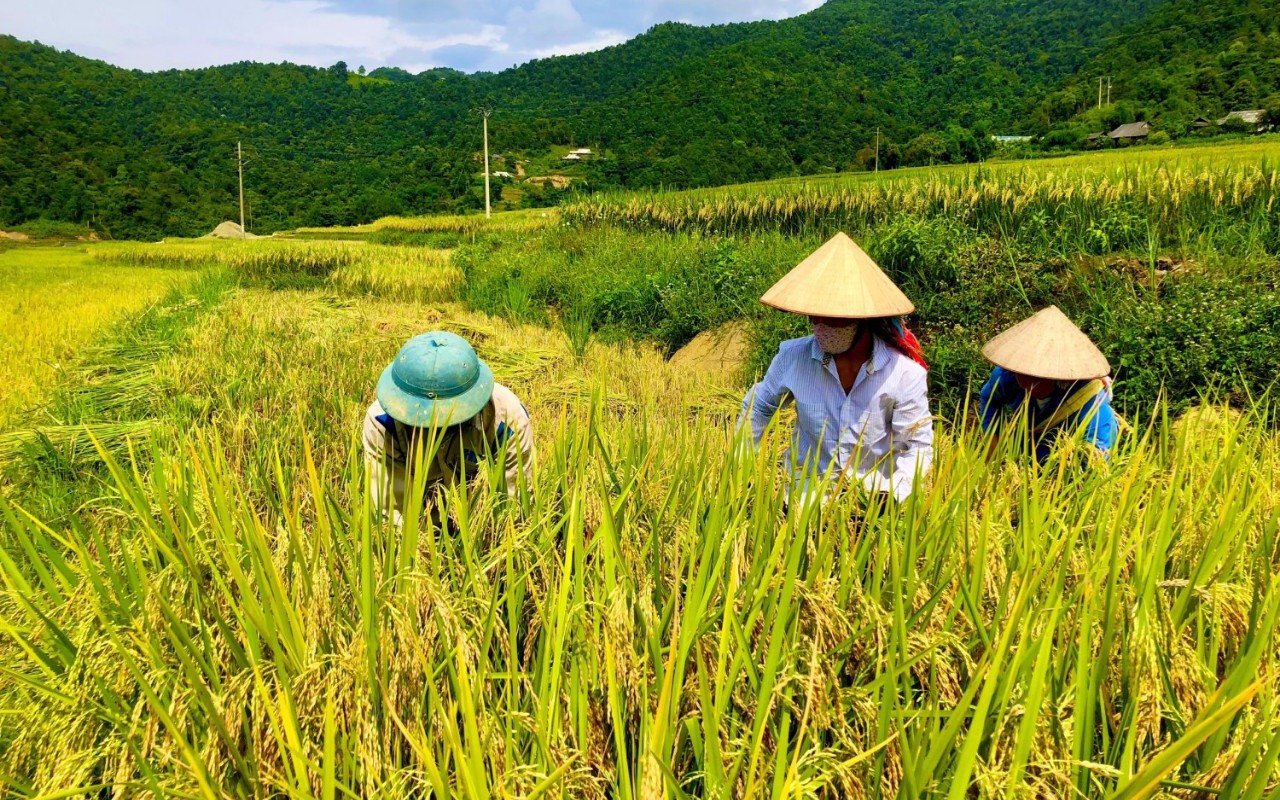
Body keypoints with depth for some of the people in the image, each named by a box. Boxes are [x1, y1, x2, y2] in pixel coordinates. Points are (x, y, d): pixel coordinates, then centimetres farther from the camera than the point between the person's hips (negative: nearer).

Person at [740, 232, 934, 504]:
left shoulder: (905, 373, -16)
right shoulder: (793, 356, -10)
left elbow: (917, 446, -10)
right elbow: (757, 407, 7)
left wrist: (890, 494, -26)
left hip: (875, 490, -1)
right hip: (810, 482, 1)